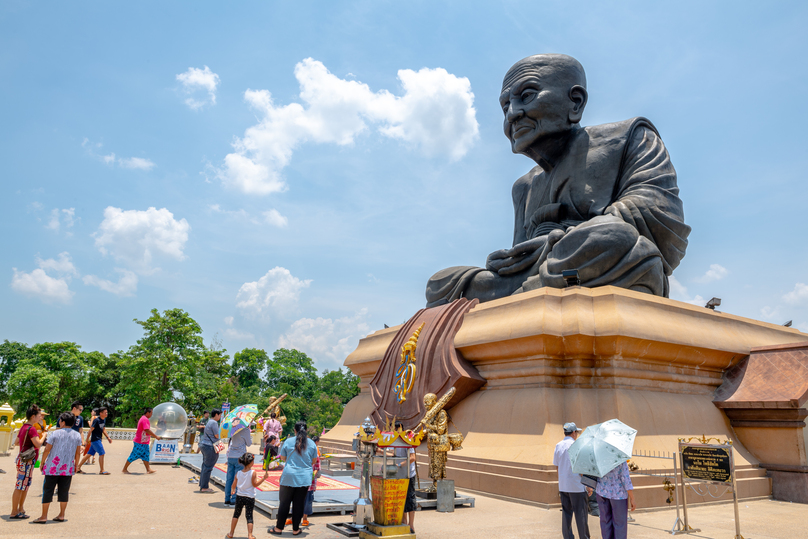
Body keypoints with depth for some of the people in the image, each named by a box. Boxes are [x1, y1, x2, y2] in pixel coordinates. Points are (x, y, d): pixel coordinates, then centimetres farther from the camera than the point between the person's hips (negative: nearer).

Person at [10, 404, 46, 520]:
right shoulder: (31, 429, -18)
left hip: (23, 459, 10)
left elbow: (17, 442, 20)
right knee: (20, 486, -3)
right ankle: (14, 513, 4)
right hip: (26, 461, -10)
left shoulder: (24, 427, 11)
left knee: (25, 485, 16)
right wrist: (43, 436, -8)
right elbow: (38, 444, -24)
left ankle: (20, 509, 24)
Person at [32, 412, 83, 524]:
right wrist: (76, 464, 17)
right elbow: (78, 452, 7)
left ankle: (44, 516, 7)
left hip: (53, 467, -3)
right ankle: (61, 515, 14)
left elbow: (47, 449, -6)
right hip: (68, 468, 3)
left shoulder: (55, 434, -5)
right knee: (64, 491, 9)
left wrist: (42, 462, 6)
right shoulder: (77, 435, 4)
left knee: (48, 491, 4)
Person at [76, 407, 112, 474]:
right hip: (95, 439, -8)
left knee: (89, 454, 13)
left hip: (98, 440, 8)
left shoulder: (104, 420, 9)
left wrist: (108, 437, 14)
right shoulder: (96, 420, -16)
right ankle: (101, 470, -2)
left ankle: (78, 468, 22)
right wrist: (87, 440, -14)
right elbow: (91, 430, -15)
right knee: (102, 453, -8)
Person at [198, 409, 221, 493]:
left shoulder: (209, 422, 18)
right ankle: (205, 487, -1)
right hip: (210, 447, -10)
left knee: (205, 466, 13)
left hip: (204, 445, 10)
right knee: (208, 467, -5)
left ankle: (202, 486, 18)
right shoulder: (214, 423, -14)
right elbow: (217, 435, -16)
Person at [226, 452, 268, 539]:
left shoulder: (238, 473, -3)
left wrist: (232, 490, 27)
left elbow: (234, 485, 6)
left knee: (236, 514, 19)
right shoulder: (253, 473, -15)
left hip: (239, 496, 3)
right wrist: (263, 478, -9)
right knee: (249, 516, 4)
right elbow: (255, 484, -13)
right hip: (250, 498, -3)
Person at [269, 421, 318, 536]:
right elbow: (313, 461, 9)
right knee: (299, 504, 8)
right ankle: (295, 529, 16)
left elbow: (283, 458, 7)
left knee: (284, 503, 9)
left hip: (289, 477, -1)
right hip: (305, 478, 1)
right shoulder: (311, 444, 1)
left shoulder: (288, 441, -3)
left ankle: (279, 528, 17)